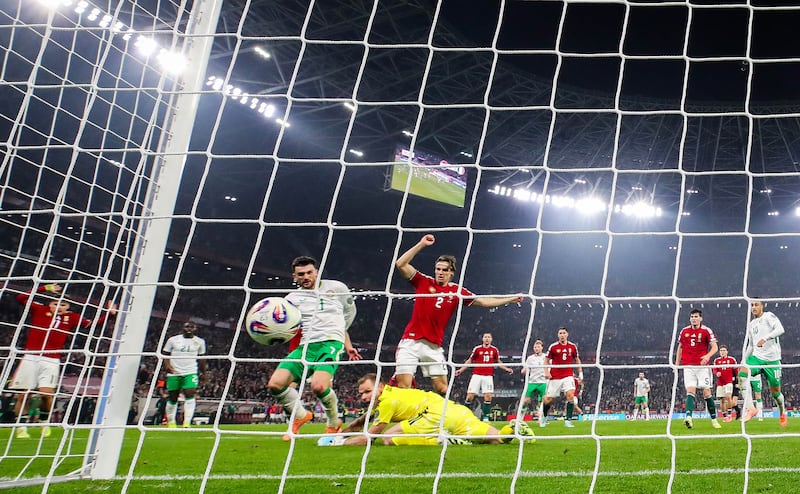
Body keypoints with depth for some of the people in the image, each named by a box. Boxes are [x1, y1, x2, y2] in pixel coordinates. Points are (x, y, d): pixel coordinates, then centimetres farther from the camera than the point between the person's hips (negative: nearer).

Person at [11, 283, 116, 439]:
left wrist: (109, 313, 4)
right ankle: (21, 426, 19)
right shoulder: (40, 310, 8)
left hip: (51, 361, 0)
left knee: (47, 394, -12)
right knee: (22, 394, 1)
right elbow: (21, 298, 1)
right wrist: (44, 288, -3)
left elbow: (93, 324, 14)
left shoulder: (72, 318, 11)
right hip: (30, 357, 0)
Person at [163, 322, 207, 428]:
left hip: (191, 372, -1)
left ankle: (187, 422, -22)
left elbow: (201, 358, 15)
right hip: (174, 373, 1)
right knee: (172, 398, 7)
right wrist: (167, 365, -12)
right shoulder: (173, 340, 3)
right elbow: (166, 354, 6)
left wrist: (203, 373, 17)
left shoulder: (199, 342, 6)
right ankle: (171, 422, 23)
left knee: (190, 394, -19)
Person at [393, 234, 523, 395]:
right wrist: (421, 244, -11)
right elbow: (400, 264, -7)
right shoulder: (424, 281, 2)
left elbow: (483, 301, 11)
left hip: (434, 346, 3)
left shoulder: (457, 291, 7)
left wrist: (511, 299, 11)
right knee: (403, 387, -9)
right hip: (411, 341, -2)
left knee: (442, 389, 2)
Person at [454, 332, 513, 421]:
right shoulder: (477, 349, 1)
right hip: (477, 375, -1)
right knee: (470, 396, -5)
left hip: (488, 376, 1)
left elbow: (498, 362, 20)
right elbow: (469, 361, 10)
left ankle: (485, 416, 3)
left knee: (488, 396, -9)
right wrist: (461, 370, 4)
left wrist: (506, 369, 11)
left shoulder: (495, 350, 6)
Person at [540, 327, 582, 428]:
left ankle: (568, 420, -10)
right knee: (549, 399, 3)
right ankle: (544, 417, 30)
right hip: (555, 377, -1)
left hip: (568, 376, 1)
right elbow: (546, 360, 4)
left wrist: (580, 372, 11)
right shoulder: (553, 347, -3)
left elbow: (577, 360, 17)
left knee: (570, 395, -19)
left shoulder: (573, 346, 4)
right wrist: (546, 372, -9)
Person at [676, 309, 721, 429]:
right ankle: (688, 417, -25)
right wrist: (677, 364, 16)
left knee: (706, 392, -1)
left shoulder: (706, 331, 1)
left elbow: (714, 347, -4)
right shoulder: (684, 331, 10)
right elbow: (680, 347, 20)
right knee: (690, 391, -11)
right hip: (688, 366, 2)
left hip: (703, 365, -2)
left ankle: (714, 419, 10)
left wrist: (708, 355, -23)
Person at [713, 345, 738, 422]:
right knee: (722, 400, 4)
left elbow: (735, 370, 11)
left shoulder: (732, 359, 4)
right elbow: (714, 370, 5)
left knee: (728, 396, -23)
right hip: (720, 382, 3)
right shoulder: (716, 360, 9)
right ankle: (724, 416, 15)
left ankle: (729, 414, -10)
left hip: (729, 381, -2)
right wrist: (717, 373, -17)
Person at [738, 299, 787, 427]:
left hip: (772, 359, -4)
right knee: (742, 373, -25)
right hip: (756, 357, 5)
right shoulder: (751, 324, 17)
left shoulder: (769, 316, -1)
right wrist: (744, 361, 18)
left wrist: (765, 338, -32)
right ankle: (750, 408, -29)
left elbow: (780, 329, -20)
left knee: (775, 391, 4)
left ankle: (782, 414, 33)